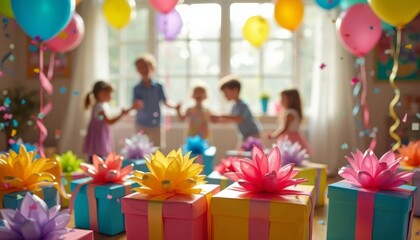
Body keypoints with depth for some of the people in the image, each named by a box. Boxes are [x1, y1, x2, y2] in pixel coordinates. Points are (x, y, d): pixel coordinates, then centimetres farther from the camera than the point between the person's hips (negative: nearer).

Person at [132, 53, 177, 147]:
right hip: (142, 124, 0)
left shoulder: (158, 86, -3)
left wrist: (174, 106, -16)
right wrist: (136, 105, -30)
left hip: (156, 124, 0)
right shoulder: (137, 88, -4)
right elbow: (135, 106, -7)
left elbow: (165, 101, 1)